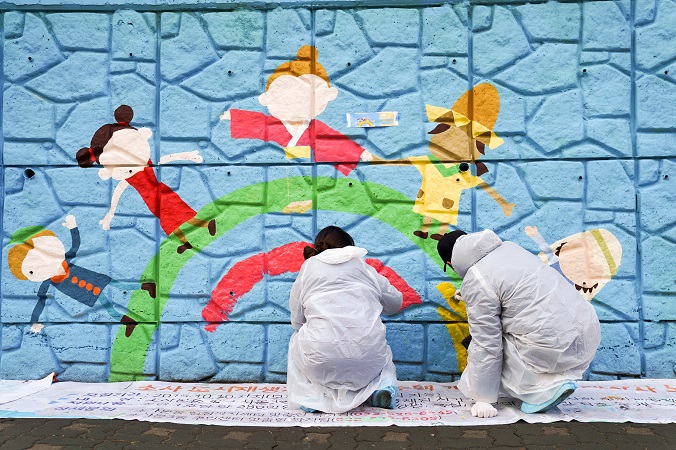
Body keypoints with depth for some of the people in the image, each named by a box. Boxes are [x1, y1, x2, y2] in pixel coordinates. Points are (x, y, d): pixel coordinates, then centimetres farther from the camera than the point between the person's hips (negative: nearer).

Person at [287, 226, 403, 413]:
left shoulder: (308, 267, 13)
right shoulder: (363, 266, 16)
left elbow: (297, 321, 13)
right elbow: (395, 302, 25)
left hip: (321, 364, -1)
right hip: (368, 362, 2)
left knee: (297, 341, 32)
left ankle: (309, 396, 11)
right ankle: (382, 384, 7)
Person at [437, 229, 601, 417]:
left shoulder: (477, 283, -11)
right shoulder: (509, 246, 14)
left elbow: (485, 345, -11)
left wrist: (483, 399, -1)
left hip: (555, 346, -9)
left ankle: (546, 388, -2)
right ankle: (555, 378, 12)